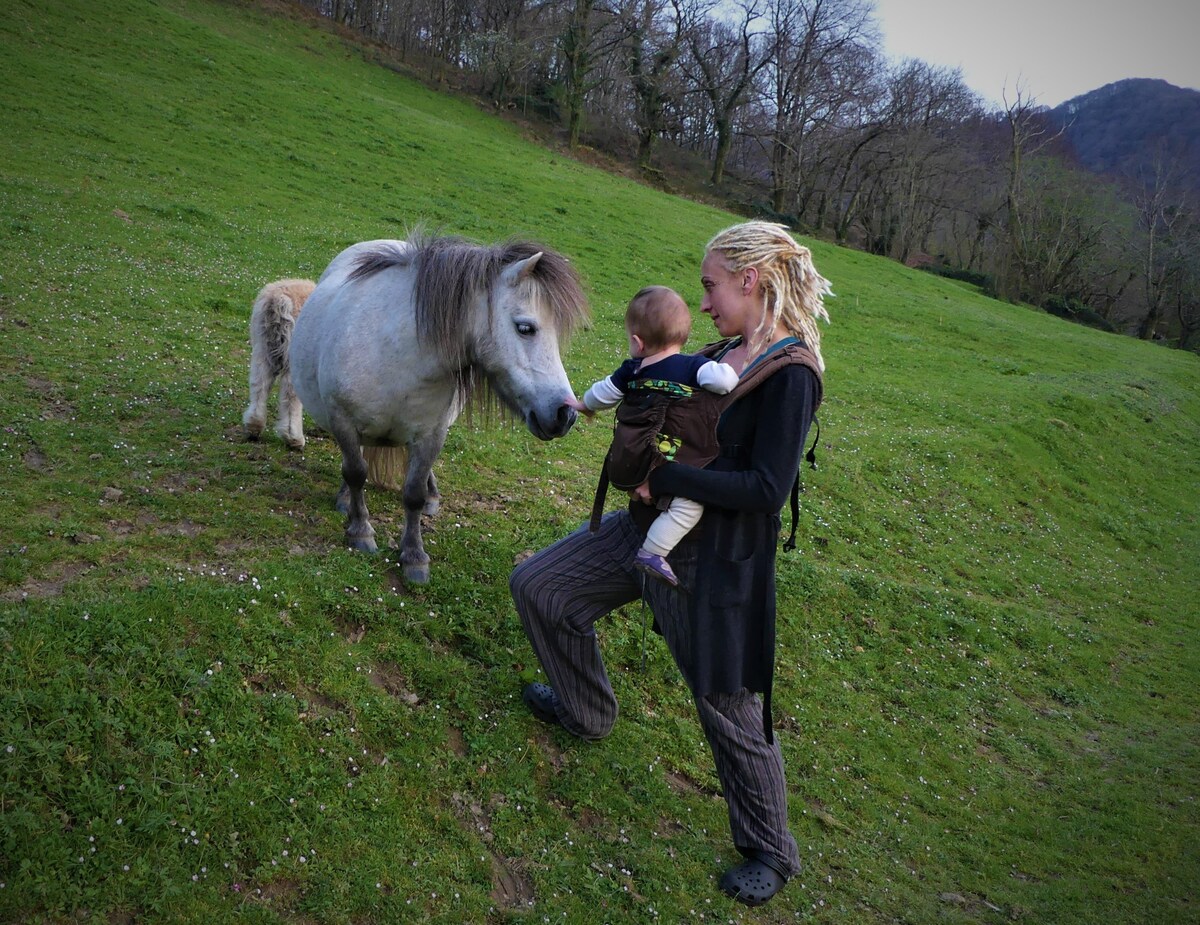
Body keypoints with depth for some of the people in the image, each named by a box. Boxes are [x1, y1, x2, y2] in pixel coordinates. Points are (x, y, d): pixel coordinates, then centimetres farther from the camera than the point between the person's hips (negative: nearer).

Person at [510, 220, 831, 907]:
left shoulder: (791, 373, -21)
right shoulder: (730, 351, 4)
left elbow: (766, 489, -27)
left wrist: (662, 477, -22)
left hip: (716, 560, -9)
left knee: (730, 709, 4)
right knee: (537, 587, 13)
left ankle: (772, 854, 30)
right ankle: (586, 711, 38)